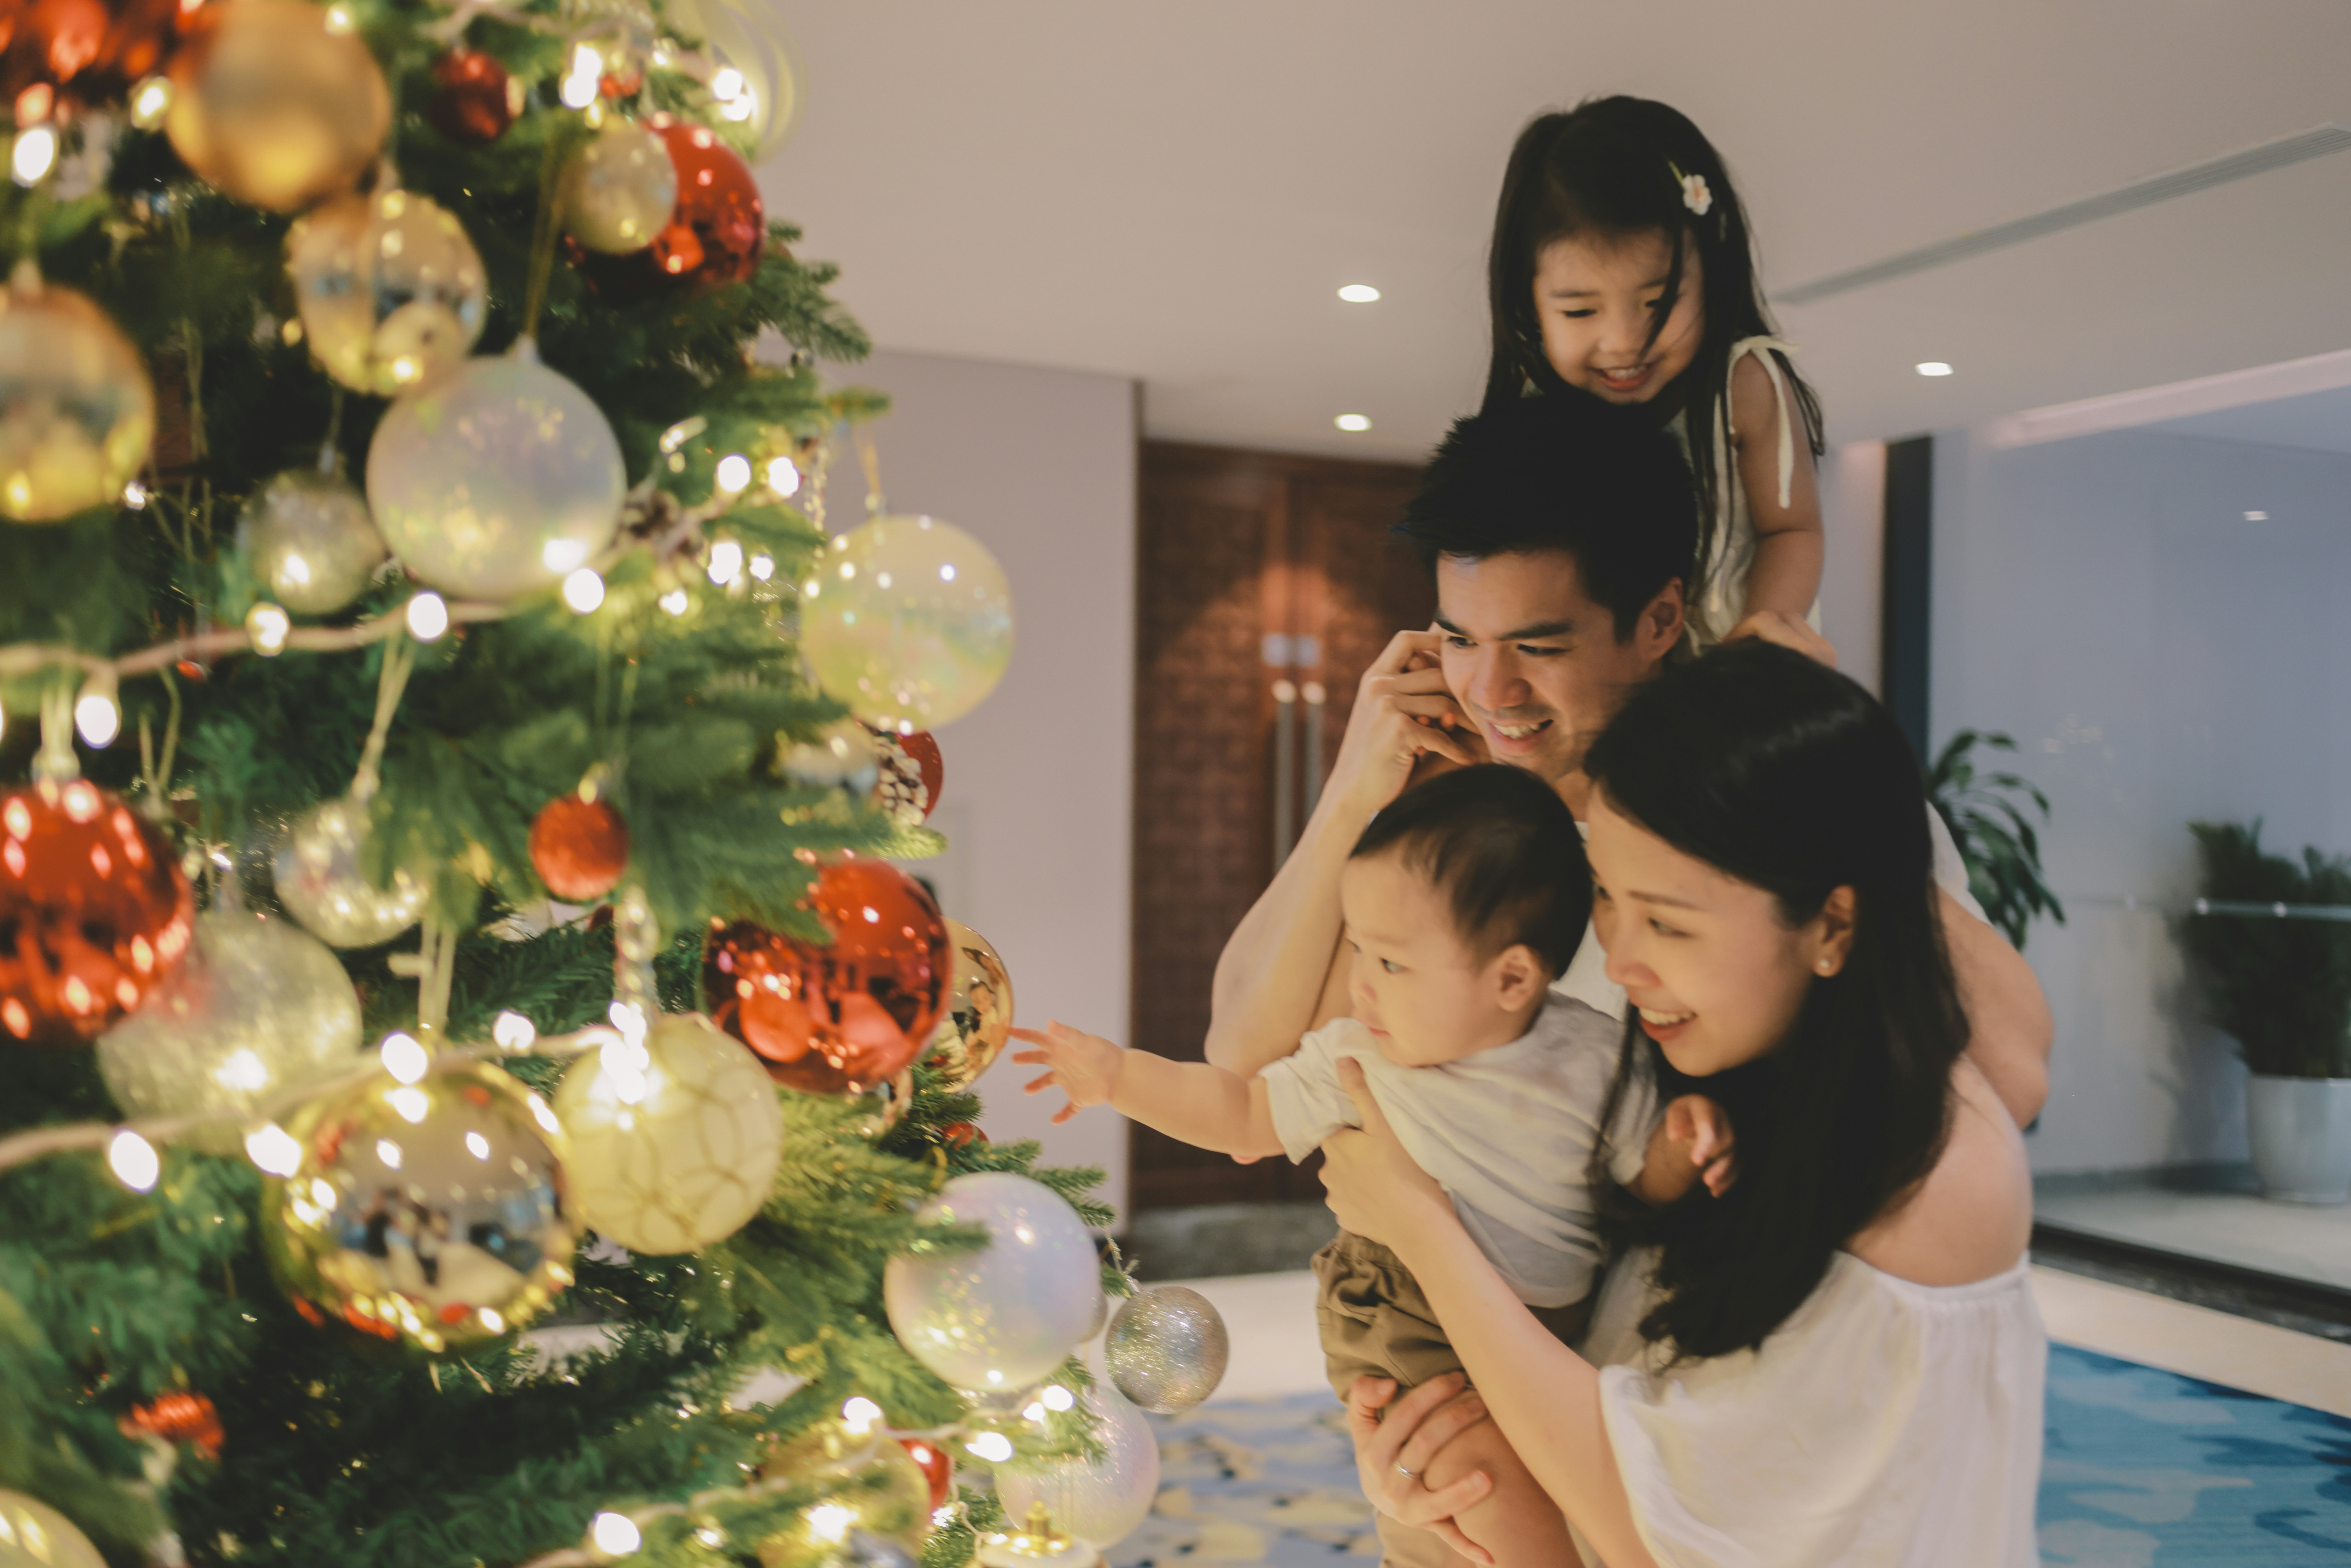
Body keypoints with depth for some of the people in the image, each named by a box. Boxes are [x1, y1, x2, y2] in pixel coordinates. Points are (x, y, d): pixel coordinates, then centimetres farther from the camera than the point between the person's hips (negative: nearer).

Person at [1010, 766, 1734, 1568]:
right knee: (1493, 1469, -23)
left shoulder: (1593, 1058, -9)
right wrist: (1120, 1075, 1)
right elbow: (1247, 1112, 7)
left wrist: (1685, 1140, -21)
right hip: (1414, 1340, -3)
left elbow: (1653, 1179, 1)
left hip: (1556, 1339, 3)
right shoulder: (1355, 1058, -6)